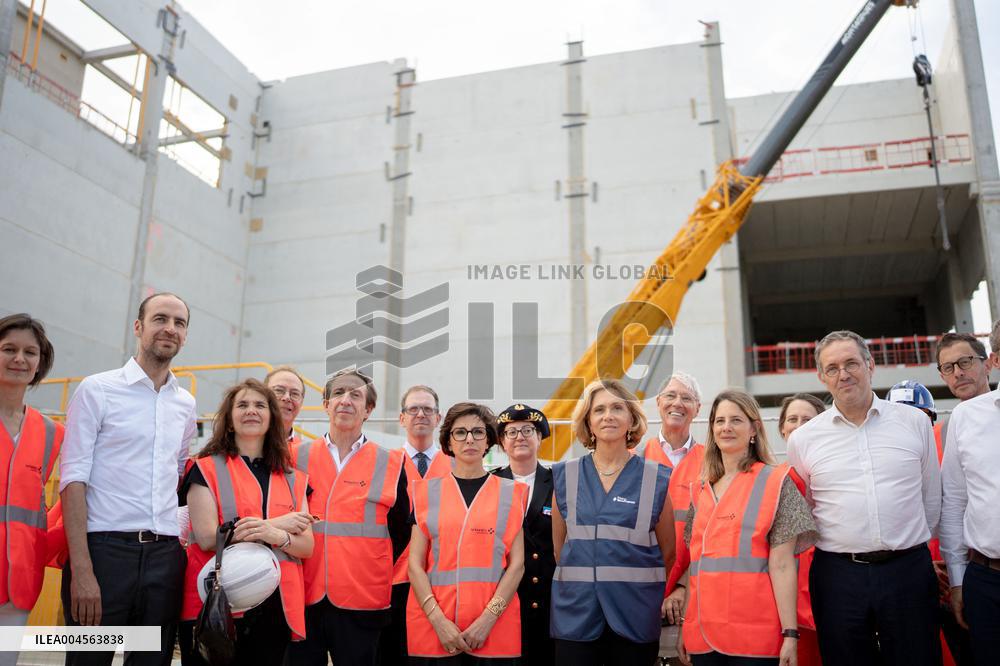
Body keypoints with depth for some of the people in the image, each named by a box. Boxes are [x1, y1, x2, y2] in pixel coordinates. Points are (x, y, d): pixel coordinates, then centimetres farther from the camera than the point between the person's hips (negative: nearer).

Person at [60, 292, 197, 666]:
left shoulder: (186, 405, 13)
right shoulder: (98, 390, -1)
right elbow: (73, 478, -7)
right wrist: (82, 570, -15)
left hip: (165, 555, 4)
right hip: (104, 548, -4)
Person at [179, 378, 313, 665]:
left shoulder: (293, 479, 11)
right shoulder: (207, 468, 0)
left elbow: (307, 546, 4)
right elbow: (208, 538, -13)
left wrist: (277, 536, -19)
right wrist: (286, 524, -12)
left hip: (276, 610, 4)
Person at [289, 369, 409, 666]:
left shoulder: (390, 464, 3)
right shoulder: (297, 458, 7)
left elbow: (401, 532, 10)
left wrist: (377, 573, 3)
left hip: (362, 603, -1)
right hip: (303, 599, 1)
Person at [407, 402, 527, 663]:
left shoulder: (511, 493, 4)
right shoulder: (428, 491, 5)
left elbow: (517, 563, 0)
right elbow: (415, 563, 1)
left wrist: (488, 618, -11)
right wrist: (438, 620, -10)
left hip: (494, 628, 0)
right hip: (432, 625, 0)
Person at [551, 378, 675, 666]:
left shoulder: (656, 479, 1)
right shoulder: (565, 476, 4)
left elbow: (667, 552, 8)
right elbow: (559, 546, 11)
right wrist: (580, 582, 12)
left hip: (635, 617, -1)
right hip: (576, 613, 1)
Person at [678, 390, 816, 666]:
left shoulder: (775, 482, -1)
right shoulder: (701, 490, 12)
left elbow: (782, 565, -7)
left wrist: (790, 633, -12)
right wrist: (685, 628, 11)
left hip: (754, 635, -4)